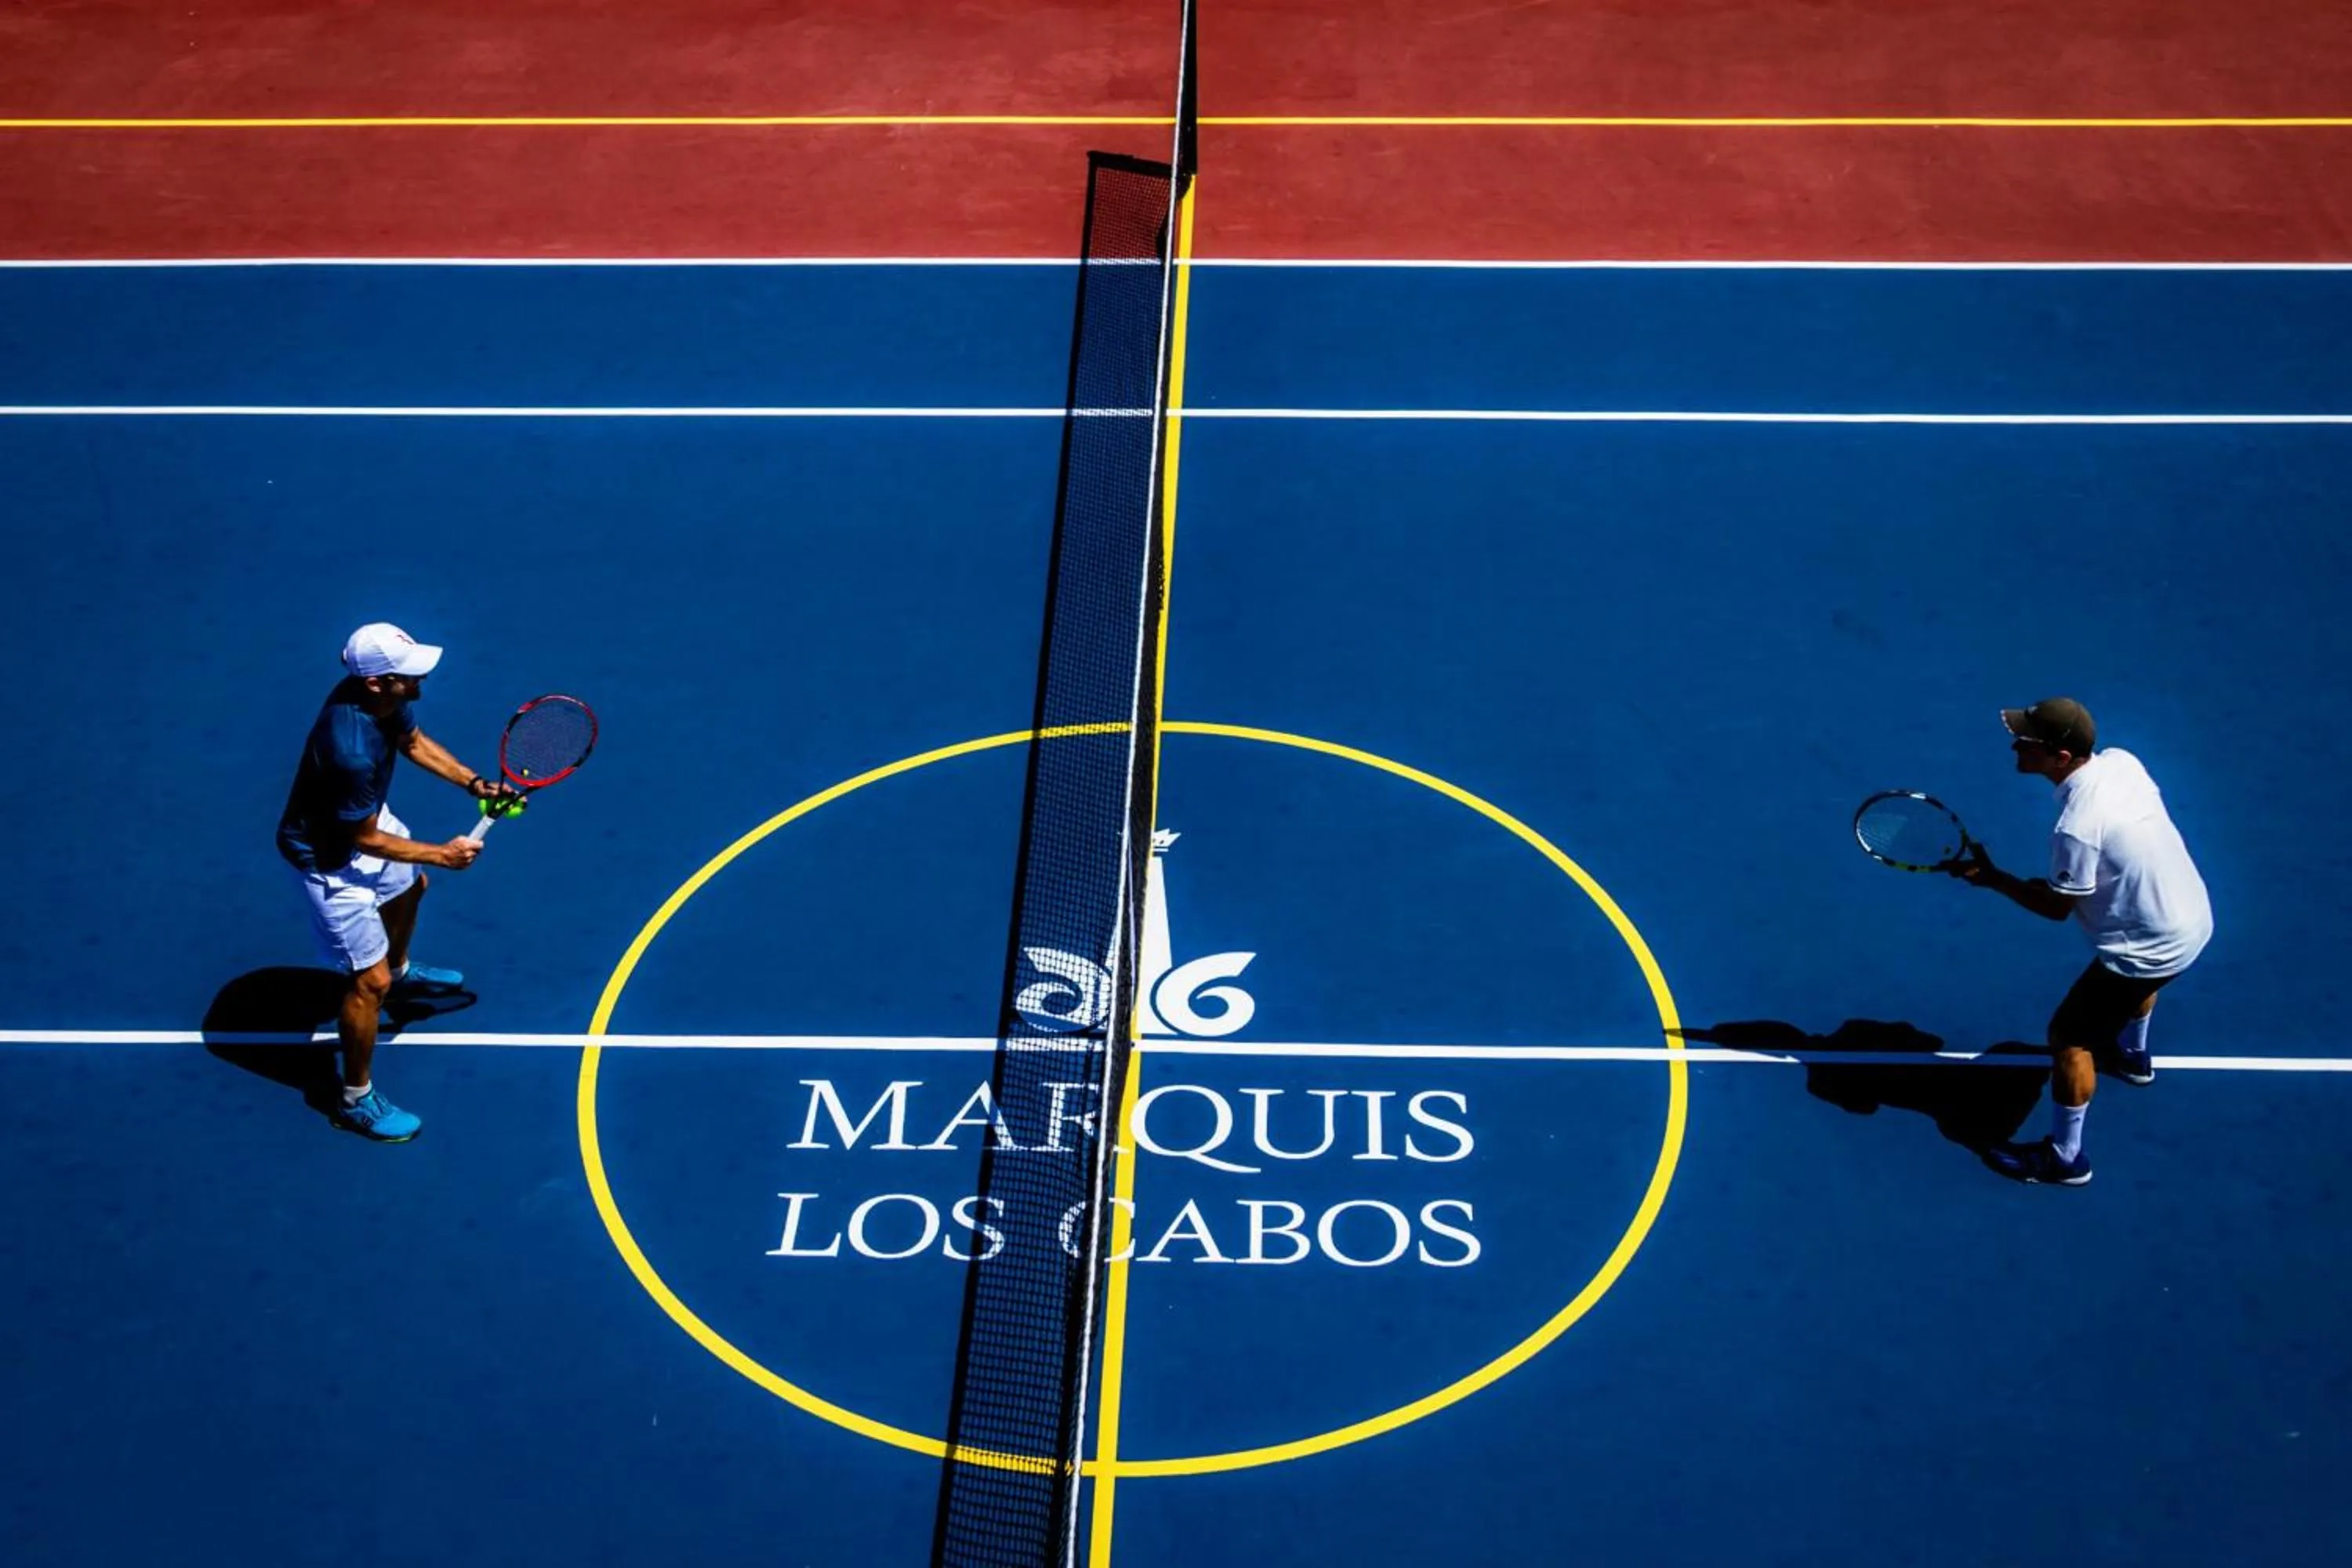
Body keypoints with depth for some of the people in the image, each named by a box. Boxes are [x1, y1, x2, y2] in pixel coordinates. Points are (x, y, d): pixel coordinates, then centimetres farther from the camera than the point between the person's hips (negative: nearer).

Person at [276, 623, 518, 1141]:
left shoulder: (385, 697, -18)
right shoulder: (352, 752, -42)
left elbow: (414, 742, 6)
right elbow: (365, 839, -27)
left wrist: (474, 782, -4)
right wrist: (443, 855, -17)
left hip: (364, 816, 10)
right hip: (329, 856, -9)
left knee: (409, 886, 35)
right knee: (370, 981, -3)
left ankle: (401, 972, 67)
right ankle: (355, 1099, 16)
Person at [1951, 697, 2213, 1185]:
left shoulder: (2076, 828, -34)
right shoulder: (2120, 759, -10)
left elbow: (2058, 908, -18)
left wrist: (1990, 878, -9)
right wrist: (2060, 881, 10)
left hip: (2153, 949, -9)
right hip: (2194, 916, 9)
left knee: (2069, 1038, 4)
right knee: (2138, 976, 39)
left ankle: (2064, 1158, 18)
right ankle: (2132, 1054, 68)